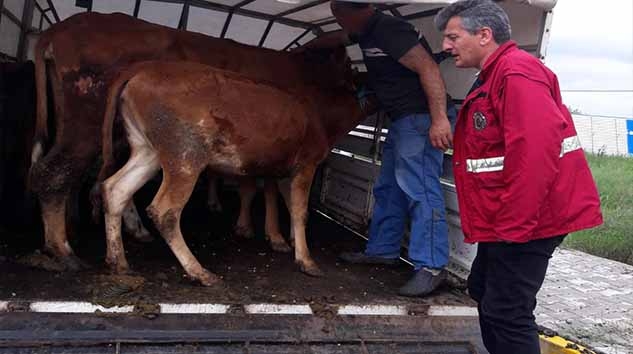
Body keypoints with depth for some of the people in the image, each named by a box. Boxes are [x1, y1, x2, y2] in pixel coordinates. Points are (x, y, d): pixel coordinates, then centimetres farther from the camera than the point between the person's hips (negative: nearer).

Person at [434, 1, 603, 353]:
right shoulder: (495, 76, 17)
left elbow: (536, 152, -29)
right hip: (508, 220, 11)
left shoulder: (517, 72, -17)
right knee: (484, 291, 21)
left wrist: (514, 226, -25)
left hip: (524, 222, -11)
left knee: (506, 311, -5)